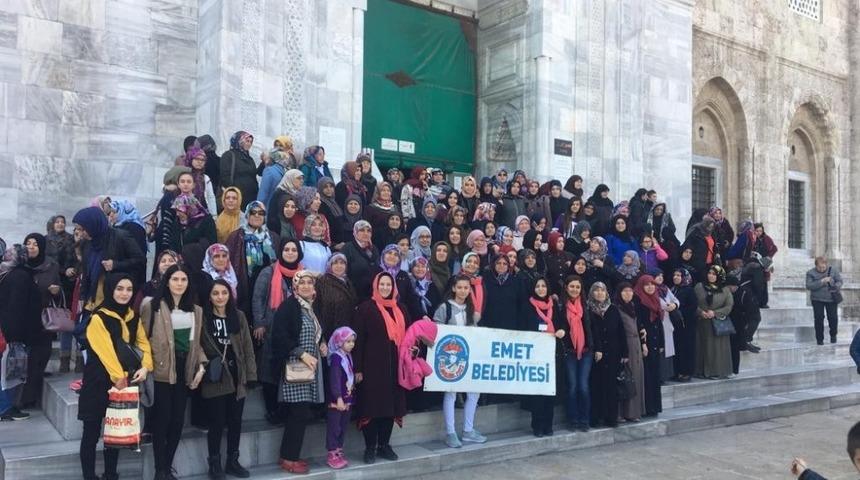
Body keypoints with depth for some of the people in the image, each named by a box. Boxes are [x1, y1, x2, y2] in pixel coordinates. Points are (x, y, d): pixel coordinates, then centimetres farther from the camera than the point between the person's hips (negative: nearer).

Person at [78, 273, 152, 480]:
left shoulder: (133, 317, 10)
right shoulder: (98, 318, -10)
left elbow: (143, 343, 5)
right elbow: (105, 351, -18)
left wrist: (145, 367, -12)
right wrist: (118, 377, -23)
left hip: (125, 381, 6)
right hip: (99, 382, -5)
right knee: (92, 433, 2)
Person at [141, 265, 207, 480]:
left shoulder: (196, 310, 12)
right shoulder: (153, 306, -5)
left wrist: (201, 366, 4)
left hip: (185, 370, 5)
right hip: (161, 369, -5)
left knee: (178, 419, 9)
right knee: (162, 419, 0)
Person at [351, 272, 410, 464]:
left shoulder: (400, 309, 12)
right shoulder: (365, 308, -3)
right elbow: (358, 339, -7)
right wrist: (357, 368, -12)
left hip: (395, 365, 5)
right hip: (372, 365, -5)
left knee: (391, 404, 9)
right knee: (372, 405, 0)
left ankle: (384, 445, 21)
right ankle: (370, 448, 11)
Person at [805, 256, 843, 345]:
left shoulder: (833, 270, 2)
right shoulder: (811, 273, -5)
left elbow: (839, 281, 3)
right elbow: (809, 286, -15)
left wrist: (836, 287, -19)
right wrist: (821, 282, -25)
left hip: (832, 299, 1)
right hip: (817, 300, -1)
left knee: (833, 318, 1)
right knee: (818, 318, -1)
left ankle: (833, 335, 27)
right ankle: (819, 338, 11)